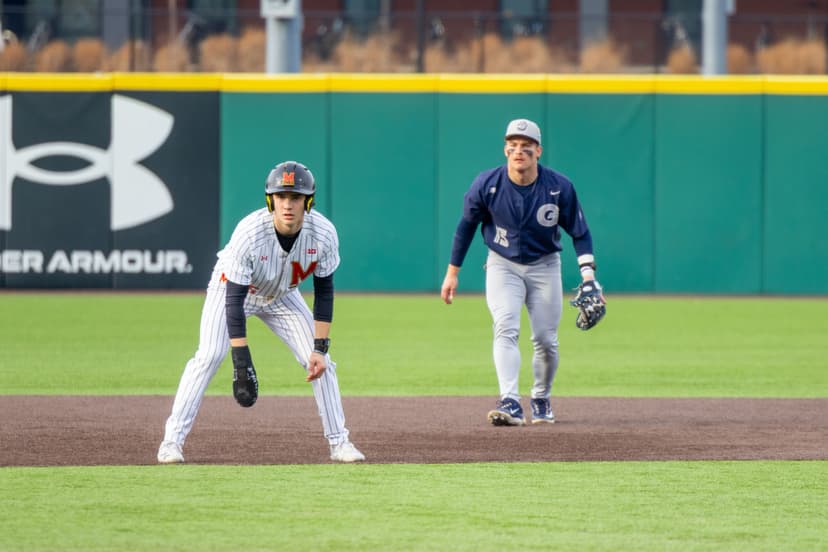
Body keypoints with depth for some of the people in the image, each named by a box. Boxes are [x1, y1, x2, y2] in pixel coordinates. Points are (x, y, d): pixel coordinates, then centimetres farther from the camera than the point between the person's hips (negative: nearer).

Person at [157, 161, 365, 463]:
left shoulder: (324, 234, -27)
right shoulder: (249, 233, -38)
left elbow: (324, 291, -13)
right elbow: (234, 299, -35)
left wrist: (320, 348, -17)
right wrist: (241, 359, -40)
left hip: (282, 297, 4)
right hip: (233, 287, -4)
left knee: (320, 362, -5)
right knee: (209, 356, -21)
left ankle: (339, 442, 10)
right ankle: (172, 441, -17)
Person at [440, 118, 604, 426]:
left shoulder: (559, 187, -16)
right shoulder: (487, 185, -16)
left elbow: (579, 232, -5)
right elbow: (467, 225, -2)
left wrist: (587, 273, -17)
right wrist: (452, 273, 1)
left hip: (544, 265, 1)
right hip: (503, 265, -1)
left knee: (546, 340, 2)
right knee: (505, 329, -21)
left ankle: (541, 399, 27)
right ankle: (510, 404, -32)